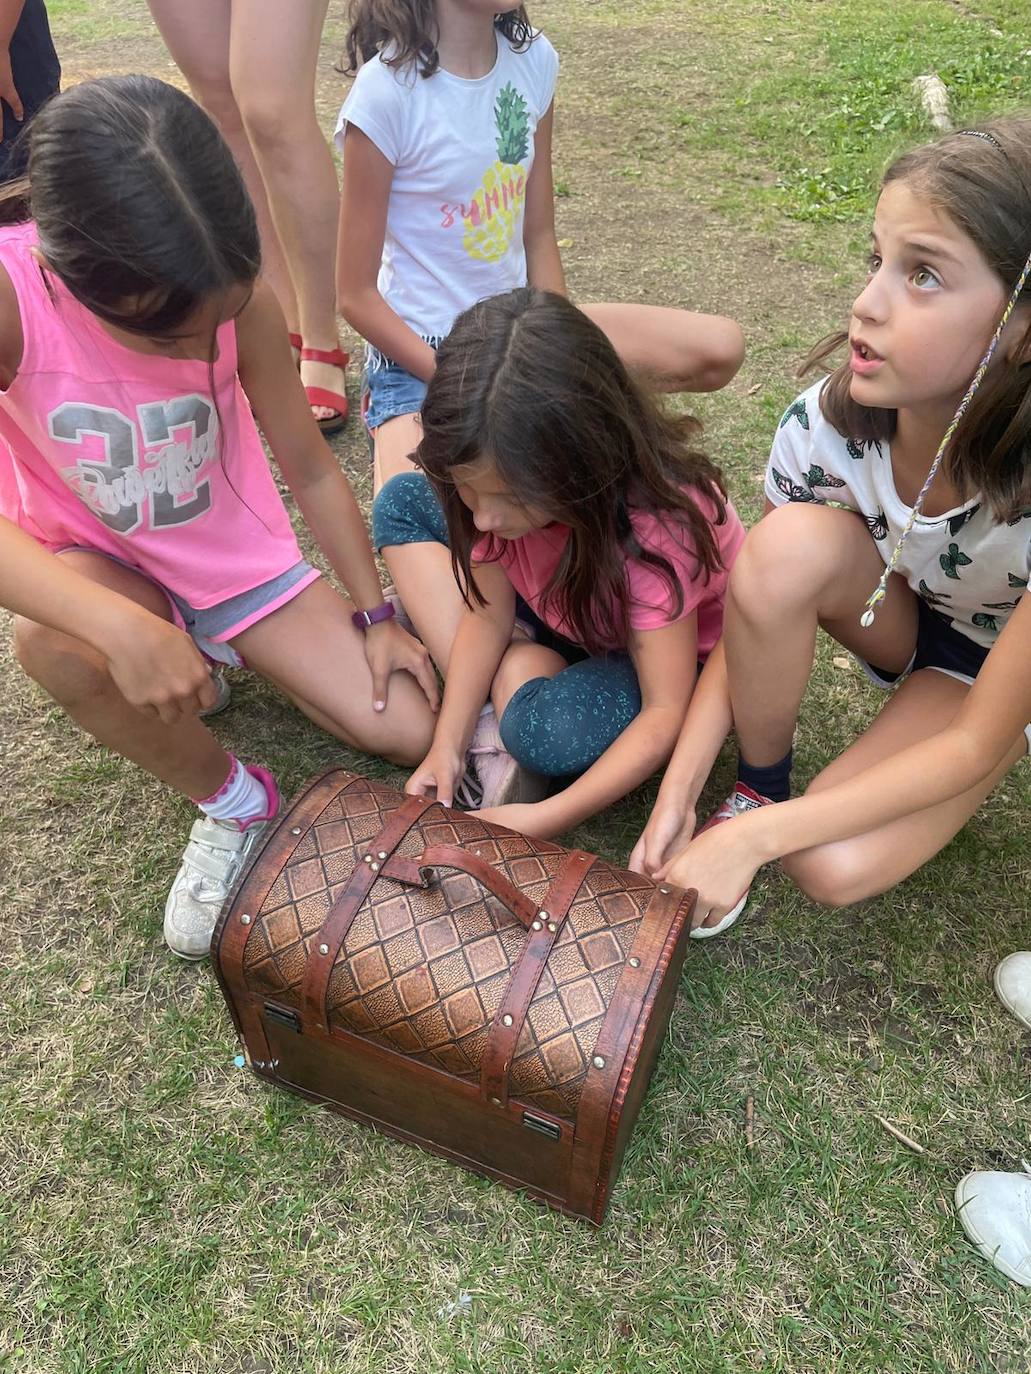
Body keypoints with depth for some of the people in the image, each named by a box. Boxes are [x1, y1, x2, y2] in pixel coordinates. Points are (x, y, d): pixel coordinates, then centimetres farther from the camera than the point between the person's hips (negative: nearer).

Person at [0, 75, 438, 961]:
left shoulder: (238, 295, -20)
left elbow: (311, 469, -9)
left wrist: (374, 617, -7)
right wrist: (122, 628, -46)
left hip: (240, 557, 2)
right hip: (99, 567, -1)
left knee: (417, 732, -10)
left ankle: (222, 652, 18)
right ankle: (230, 801, -8)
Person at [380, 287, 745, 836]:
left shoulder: (654, 525, -37)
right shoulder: (498, 477, -22)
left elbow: (667, 711, -33)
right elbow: (488, 615, -13)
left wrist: (546, 818, -39)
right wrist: (447, 746, -23)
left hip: (677, 656, -6)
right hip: (570, 626, 7)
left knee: (545, 734, -41)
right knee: (402, 502, -7)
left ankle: (521, 670, -4)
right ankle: (496, 710, -15)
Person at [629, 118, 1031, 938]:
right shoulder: (828, 424, -28)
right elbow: (759, 596, -16)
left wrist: (747, 842, -34)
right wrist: (678, 794, -25)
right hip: (900, 616, 3)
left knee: (834, 867, -28)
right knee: (788, 545, -34)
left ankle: (759, 819, 6)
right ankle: (760, 784, -13)